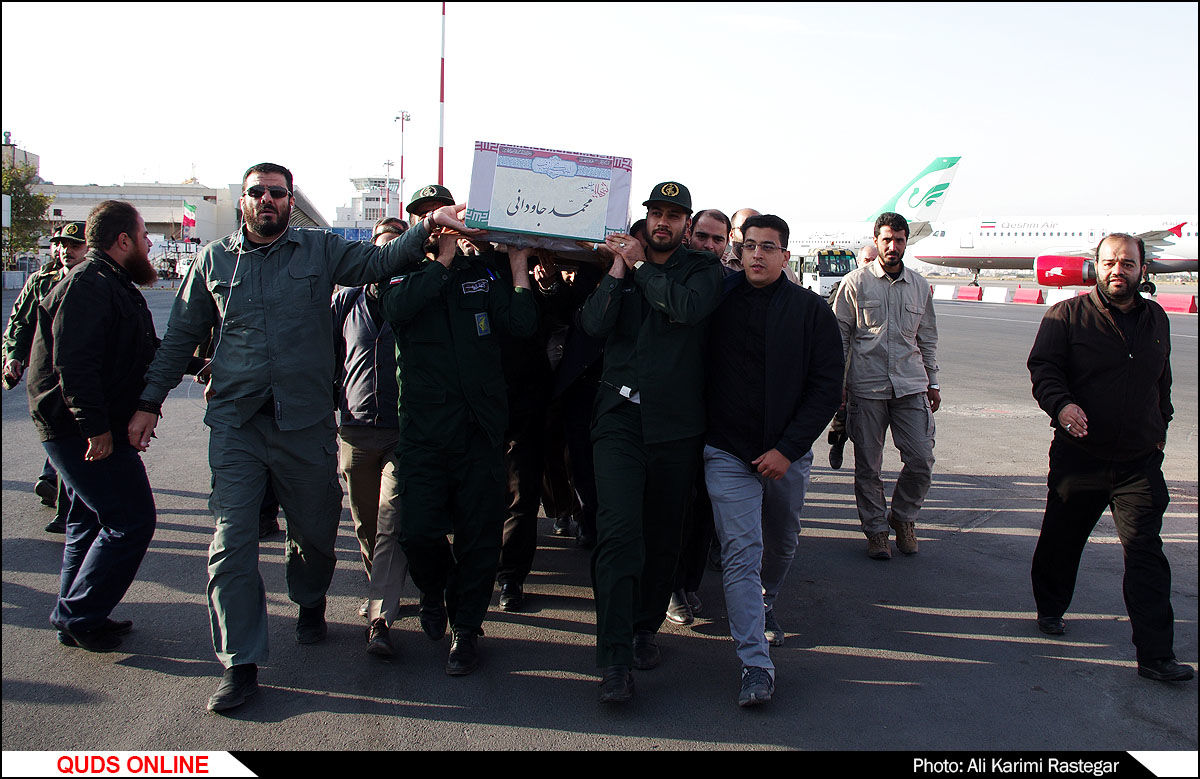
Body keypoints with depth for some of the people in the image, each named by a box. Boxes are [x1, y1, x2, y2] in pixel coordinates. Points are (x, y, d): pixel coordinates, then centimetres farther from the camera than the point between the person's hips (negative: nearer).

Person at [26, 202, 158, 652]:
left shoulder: (112, 284, 18)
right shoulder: (89, 284, -17)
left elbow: (146, 354, 26)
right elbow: (74, 363, -26)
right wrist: (95, 426, -27)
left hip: (90, 428, 11)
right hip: (81, 429, -11)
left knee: (91, 520, 19)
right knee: (131, 521, -9)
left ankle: (74, 617, 30)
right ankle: (80, 617, 1)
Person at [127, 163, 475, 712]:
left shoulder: (320, 250, 7)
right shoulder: (214, 260, 10)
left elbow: (378, 262, -6)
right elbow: (181, 336, 16)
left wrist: (427, 227, -22)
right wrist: (150, 402, 13)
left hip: (305, 420, 0)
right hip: (236, 422, 0)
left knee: (315, 531, 13)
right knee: (232, 539, -6)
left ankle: (310, 605, 43)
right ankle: (240, 664, 4)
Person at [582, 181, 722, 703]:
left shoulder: (702, 268, 7)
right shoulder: (620, 264, 12)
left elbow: (688, 307, -15)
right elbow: (595, 324, -2)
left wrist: (641, 265, -5)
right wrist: (618, 269, -7)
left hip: (676, 423, 1)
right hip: (619, 415, 0)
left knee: (663, 536, 10)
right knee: (619, 531, -12)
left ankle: (646, 627, 31)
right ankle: (615, 660, -8)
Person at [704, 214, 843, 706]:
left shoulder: (811, 310, -3)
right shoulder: (719, 302, -1)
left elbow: (827, 388, -5)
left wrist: (788, 449, -11)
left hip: (786, 456, 1)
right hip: (728, 453, -1)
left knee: (781, 544, 19)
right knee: (741, 553, -7)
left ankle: (765, 605, 48)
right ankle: (756, 665, -1)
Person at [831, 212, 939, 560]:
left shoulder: (920, 286, 12)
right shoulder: (855, 282, 1)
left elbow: (927, 338, 20)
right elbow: (839, 334, 4)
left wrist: (933, 382, 18)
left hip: (911, 385, 3)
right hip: (866, 387, -2)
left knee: (921, 459, -2)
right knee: (868, 465, 4)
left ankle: (902, 517, 22)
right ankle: (876, 529, 19)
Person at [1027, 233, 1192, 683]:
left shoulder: (1156, 319, 11)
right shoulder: (1066, 316, -3)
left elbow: (1162, 381, 23)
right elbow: (1042, 367, -10)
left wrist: (1160, 427, 19)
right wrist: (1061, 405, -28)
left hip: (1140, 461, 3)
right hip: (1079, 456, -2)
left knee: (1146, 554, -3)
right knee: (1062, 540, 12)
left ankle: (1156, 656, 0)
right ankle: (1050, 609, 37)